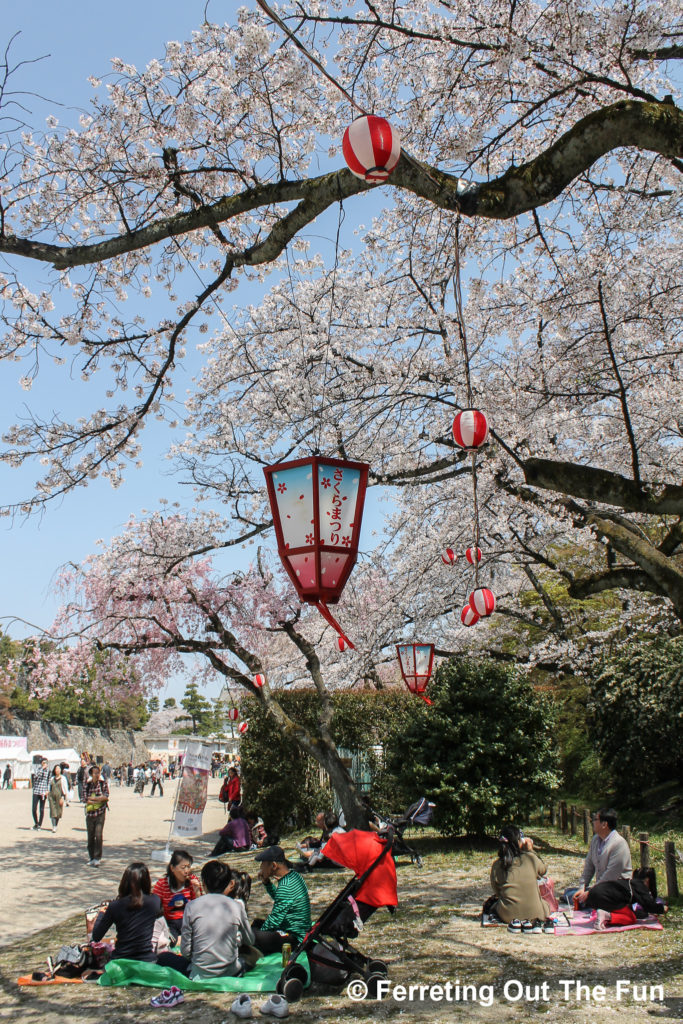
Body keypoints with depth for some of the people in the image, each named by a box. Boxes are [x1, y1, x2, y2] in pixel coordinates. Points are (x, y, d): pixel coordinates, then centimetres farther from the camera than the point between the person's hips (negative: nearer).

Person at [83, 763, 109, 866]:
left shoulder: (103, 783, -1)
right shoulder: (87, 784, 1)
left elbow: (106, 796, -10)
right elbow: (85, 799, -7)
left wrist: (92, 798, -12)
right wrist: (99, 799, -12)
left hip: (100, 813, -2)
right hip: (90, 813, 2)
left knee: (98, 835, -12)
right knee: (90, 836, 7)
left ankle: (97, 858, -9)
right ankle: (92, 857, 20)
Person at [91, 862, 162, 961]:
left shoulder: (115, 906, -11)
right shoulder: (155, 901, -8)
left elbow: (96, 938, -2)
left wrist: (101, 914, 16)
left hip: (120, 961, 1)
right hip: (147, 960, -1)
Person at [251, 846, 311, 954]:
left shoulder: (286, 887, -25)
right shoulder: (294, 875, 5)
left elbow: (274, 920, -21)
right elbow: (278, 898, 26)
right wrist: (266, 882, 11)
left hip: (294, 939, -11)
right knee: (257, 922, 28)